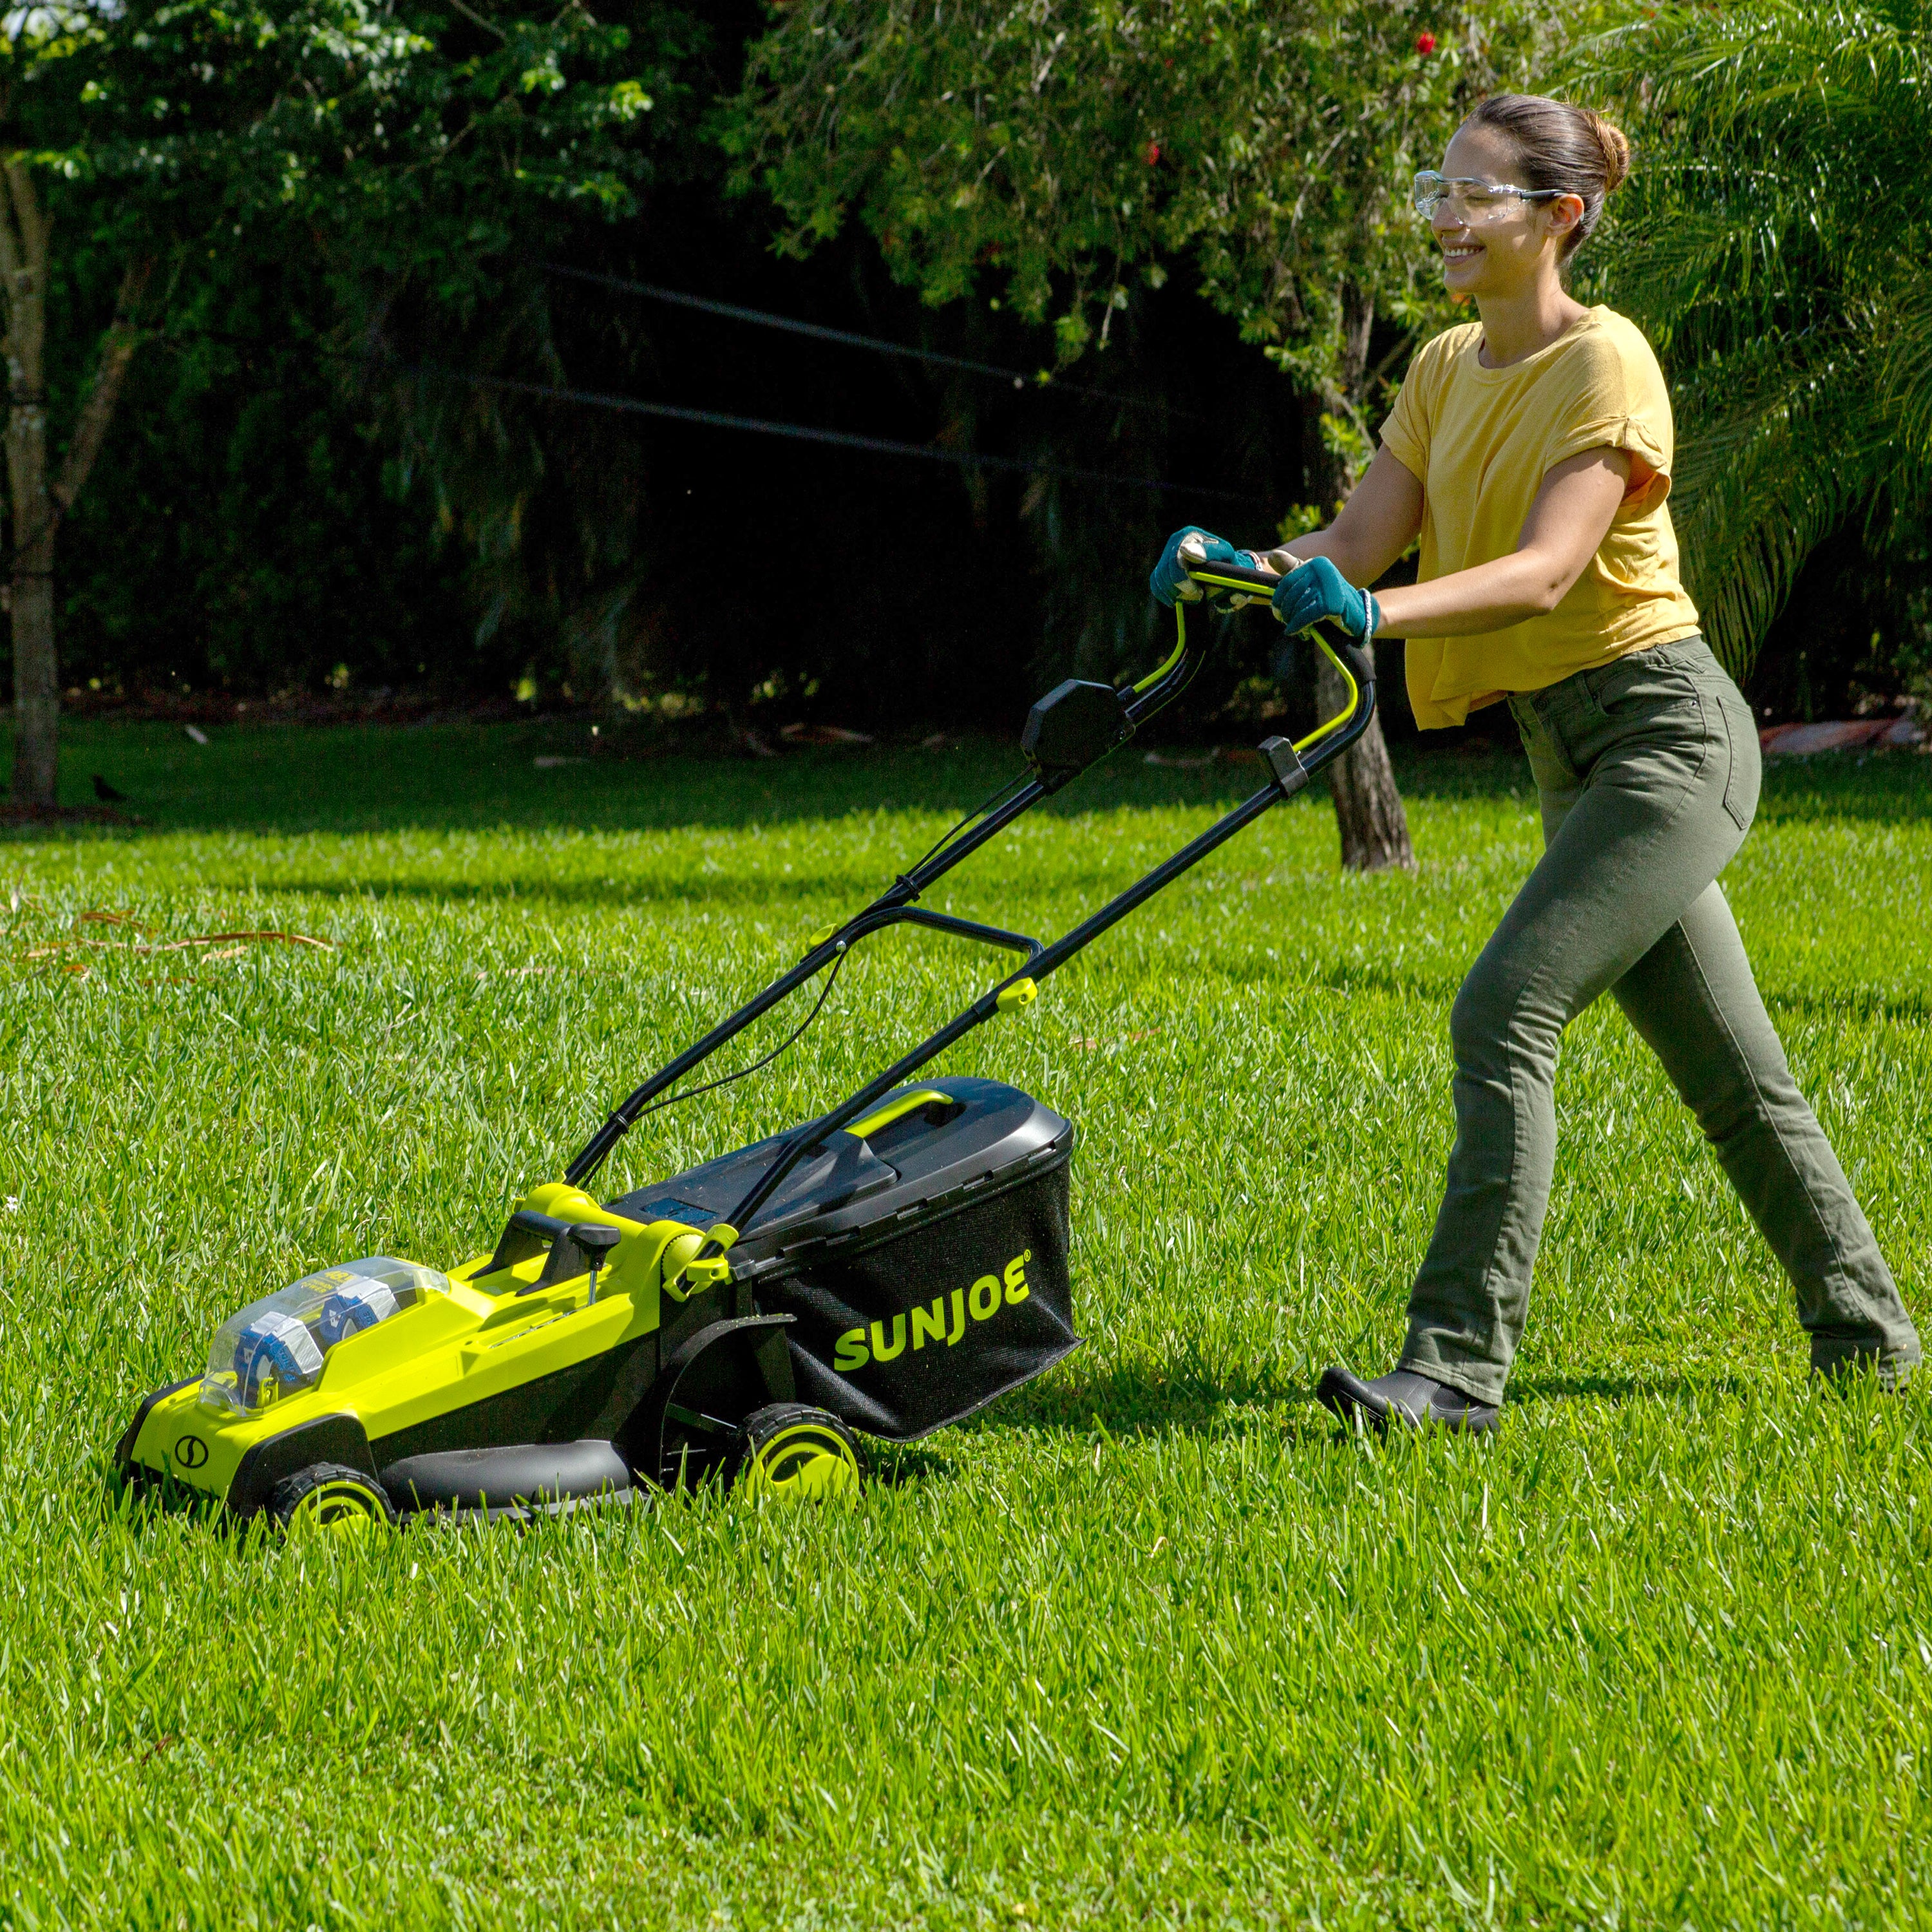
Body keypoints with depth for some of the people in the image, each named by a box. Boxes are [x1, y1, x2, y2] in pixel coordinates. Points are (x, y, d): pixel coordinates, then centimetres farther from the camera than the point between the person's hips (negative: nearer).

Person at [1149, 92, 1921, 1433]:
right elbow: (1360, 542, 3)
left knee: (1506, 1011, -20)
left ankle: (1460, 1364, -21)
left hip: (1668, 732, -9)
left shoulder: (1604, 361, -14)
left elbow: (1548, 569, -26)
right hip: (1574, 755, 9)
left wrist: (1377, 613, -40)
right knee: (1727, 1071, 15)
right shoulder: (1447, 371, 11)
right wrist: (1241, 566, -17)